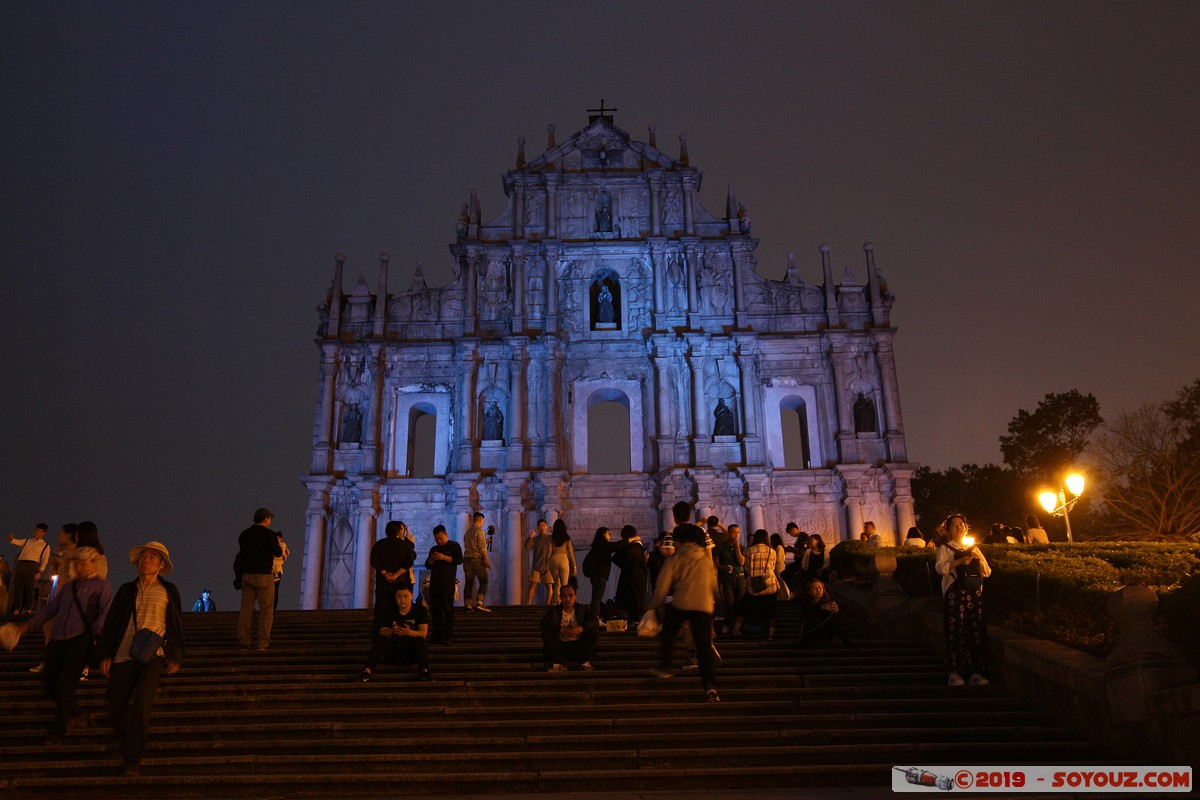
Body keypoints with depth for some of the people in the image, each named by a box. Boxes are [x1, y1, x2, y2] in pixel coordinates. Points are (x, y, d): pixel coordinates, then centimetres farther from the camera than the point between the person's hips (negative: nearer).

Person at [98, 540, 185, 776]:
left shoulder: (168, 591, 8)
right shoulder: (126, 590, 12)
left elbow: (176, 626, 12)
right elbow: (110, 624, 13)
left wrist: (176, 657, 8)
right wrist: (106, 656, 5)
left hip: (153, 655, -3)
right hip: (124, 655, 3)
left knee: (141, 703, -19)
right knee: (116, 708, 3)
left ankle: (133, 760, -12)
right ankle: (129, 747, 31)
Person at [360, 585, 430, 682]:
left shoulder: (420, 610, -3)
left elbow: (423, 633, -14)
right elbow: (382, 633, -5)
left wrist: (410, 632, -37)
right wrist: (392, 631, -29)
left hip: (413, 652, -2)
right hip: (394, 651, 2)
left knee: (419, 640, -33)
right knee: (380, 640, -24)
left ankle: (424, 670, -44)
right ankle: (368, 670, -37)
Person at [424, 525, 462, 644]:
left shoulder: (454, 546, 4)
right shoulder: (434, 549, 19)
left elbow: (459, 560, -8)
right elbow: (427, 566, 17)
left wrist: (444, 557, -16)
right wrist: (431, 559, -4)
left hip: (448, 582, -5)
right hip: (434, 582, 5)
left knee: (448, 609, -5)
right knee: (435, 609, 4)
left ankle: (447, 636, -4)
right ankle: (437, 635, 8)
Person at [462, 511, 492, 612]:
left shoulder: (468, 531, 14)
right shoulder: (479, 531, -9)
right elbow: (482, 548, -15)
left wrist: (485, 541, 23)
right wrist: (487, 560, -14)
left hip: (467, 559, 7)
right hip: (477, 559, -7)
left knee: (468, 583, 6)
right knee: (484, 582, -2)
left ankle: (468, 605, 4)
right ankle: (479, 603, -14)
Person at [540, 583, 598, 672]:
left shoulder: (583, 609, 7)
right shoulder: (553, 610, 5)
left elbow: (595, 621, -10)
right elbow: (544, 623, -15)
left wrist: (581, 628, -27)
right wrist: (561, 629, -27)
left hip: (579, 647, 1)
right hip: (560, 646, 0)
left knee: (593, 631, -18)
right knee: (546, 633, -22)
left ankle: (584, 662, -13)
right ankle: (558, 663, -17)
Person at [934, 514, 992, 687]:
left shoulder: (974, 548, 19)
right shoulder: (945, 548, 6)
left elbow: (987, 572, 14)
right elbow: (940, 568, -12)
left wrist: (979, 559, -5)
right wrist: (960, 561, -25)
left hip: (975, 594, 4)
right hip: (955, 594, -4)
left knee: (976, 631, 0)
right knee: (955, 631, -7)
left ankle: (976, 673, 5)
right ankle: (955, 672, -3)